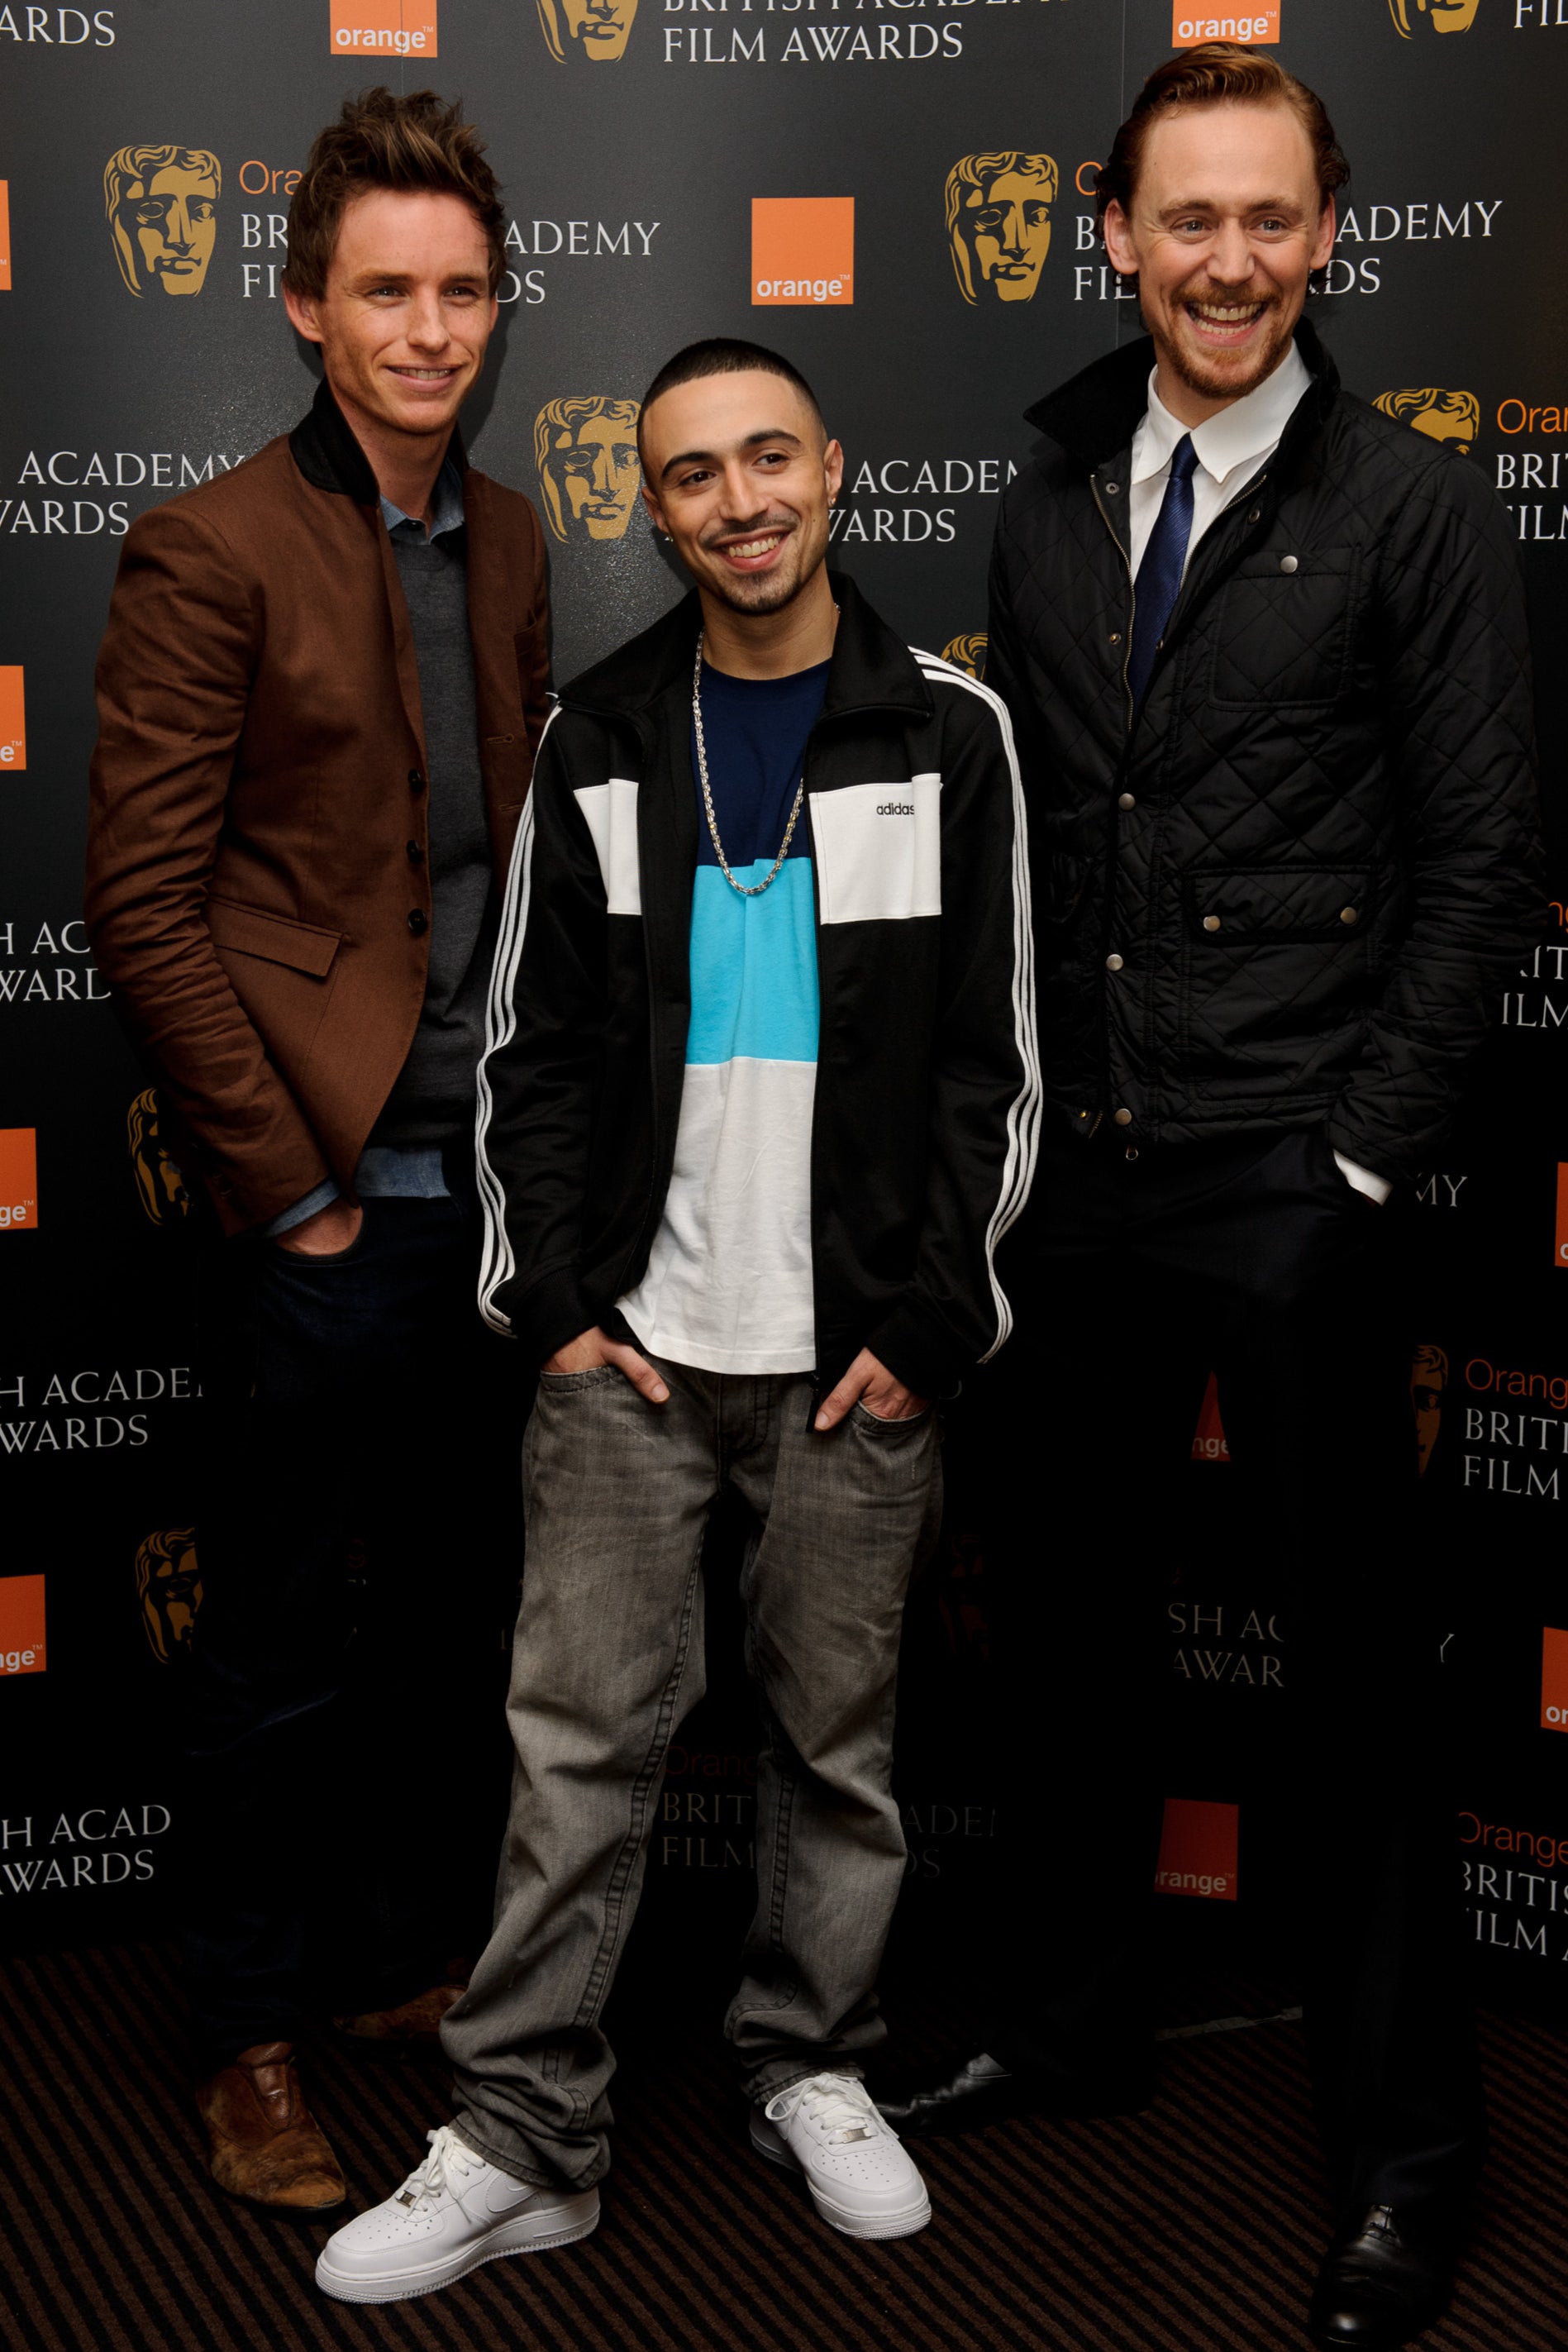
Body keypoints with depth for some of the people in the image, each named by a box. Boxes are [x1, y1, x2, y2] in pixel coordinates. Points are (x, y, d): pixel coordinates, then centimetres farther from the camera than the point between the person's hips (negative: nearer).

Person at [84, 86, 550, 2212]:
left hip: (492, 1183, 6)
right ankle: (251, 2038, 24)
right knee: (288, 1651, 6)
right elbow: (143, 907, -13)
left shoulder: (506, 538, 10)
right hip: (326, 1202, -6)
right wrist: (289, 1183, -12)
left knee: (454, 1617, 17)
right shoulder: (212, 553, -11)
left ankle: (410, 1954, 36)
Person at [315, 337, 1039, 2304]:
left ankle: (810, 2066, 28)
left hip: (859, 1351, -1)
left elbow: (991, 1059, 1)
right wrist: (555, 1299, -2)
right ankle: (524, 2140, 11)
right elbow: (534, 1047, 8)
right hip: (629, 1339, 1)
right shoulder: (599, 742, 7)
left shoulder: (946, 734, 2)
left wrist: (931, 1321, -6)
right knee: (579, 1735, 2)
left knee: (838, 1731, 9)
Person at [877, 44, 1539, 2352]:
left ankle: (1404, 2149, 21)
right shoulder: (1049, 502, 10)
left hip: (1293, 1187, -5)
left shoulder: (1417, 508, -5)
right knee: (1072, 1619, 16)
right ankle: (1067, 2022, 36)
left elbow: (1480, 863, -6)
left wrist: (1369, 1154, -11)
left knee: (1355, 1662, 5)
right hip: (1078, 1172, 5)